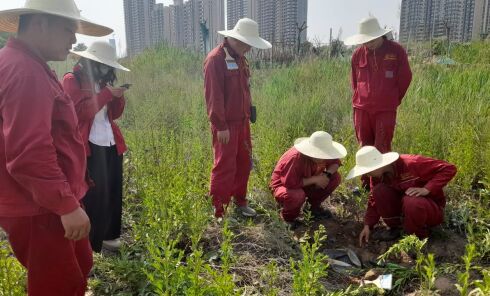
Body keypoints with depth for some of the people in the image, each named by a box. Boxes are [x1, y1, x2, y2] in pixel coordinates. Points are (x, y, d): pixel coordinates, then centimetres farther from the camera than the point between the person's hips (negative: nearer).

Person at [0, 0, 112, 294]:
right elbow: (29, 154, -28)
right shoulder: (24, 71, -22)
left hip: (45, 202, 10)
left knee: (78, 268, 23)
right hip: (38, 208, -10)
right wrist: (67, 204, -23)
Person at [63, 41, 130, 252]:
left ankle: (108, 235, 23)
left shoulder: (102, 81, 18)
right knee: (92, 195, -6)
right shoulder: (72, 80, -4)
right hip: (88, 147, -7)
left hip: (111, 145, 7)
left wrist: (118, 97, -2)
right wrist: (106, 94, -16)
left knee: (113, 193, 9)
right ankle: (88, 243, 5)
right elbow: (80, 112, -16)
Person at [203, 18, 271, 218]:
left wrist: (249, 112, 15)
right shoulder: (216, 59, -15)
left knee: (243, 164, 15)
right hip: (226, 126, -9)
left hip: (242, 122, 9)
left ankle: (240, 202, 31)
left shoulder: (240, 58, 13)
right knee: (225, 167, -3)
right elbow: (213, 96, -19)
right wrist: (221, 126, -20)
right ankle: (218, 212, 9)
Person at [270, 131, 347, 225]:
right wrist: (315, 179, -31)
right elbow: (290, 183, -39)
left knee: (335, 177, -8)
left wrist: (327, 174, -19)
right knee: (296, 195, -42)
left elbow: (335, 162, 3)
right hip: (283, 186, -7)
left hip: (305, 183, 7)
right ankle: (289, 215, -6)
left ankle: (315, 206, 9)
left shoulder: (323, 155, -14)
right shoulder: (295, 158, -37)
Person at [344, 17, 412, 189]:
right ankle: (366, 184, 20)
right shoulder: (358, 54, 4)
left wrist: (393, 100, 10)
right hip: (362, 108, 3)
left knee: (382, 148, -4)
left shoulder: (396, 51, -4)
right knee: (365, 147, 9)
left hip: (386, 109, -3)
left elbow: (405, 78, 4)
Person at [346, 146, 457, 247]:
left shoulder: (411, 163, -29)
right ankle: (394, 228, 0)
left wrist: (426, 189, -35)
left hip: (433, 208, -5)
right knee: (379, 191, -19)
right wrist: (367, 225, -12)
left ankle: (417, 237, -11)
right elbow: (374, 200, -3)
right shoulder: (377, 176, -9)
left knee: (411, 202, -39)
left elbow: (449, 169, -27)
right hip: (404, 205, 5)